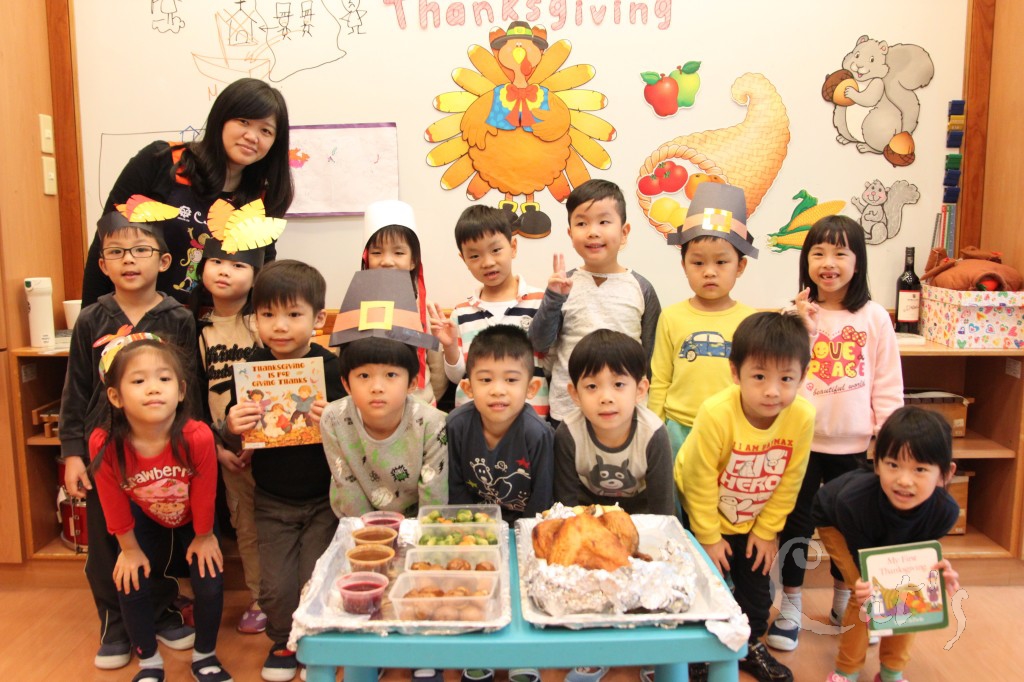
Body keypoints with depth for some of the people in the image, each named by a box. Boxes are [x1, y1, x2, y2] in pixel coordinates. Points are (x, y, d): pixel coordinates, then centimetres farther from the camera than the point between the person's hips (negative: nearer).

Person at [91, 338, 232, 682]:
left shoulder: (198, 437, -40)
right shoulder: (105, 445, -35)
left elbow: (204, 494, -22)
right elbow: (114, 503, -17)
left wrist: (203, 537, -7)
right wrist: (130, 549, -4)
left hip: (192, 517, -1)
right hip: (145, 518, 1)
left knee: (210, 585, -6)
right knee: (131, 585, -3)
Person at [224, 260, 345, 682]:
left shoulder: (331, 368, -16)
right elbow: (233, 443, 0)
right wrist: (232, 429, -22)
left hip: (323, 498, -2)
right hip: (272, 501, 2)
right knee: (276, 586, 7)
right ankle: (283, 641, 37)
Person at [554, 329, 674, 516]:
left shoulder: (654, 435, -25)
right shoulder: (568, 434, -23)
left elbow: (661, 505, -16)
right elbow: (566, 498, -13)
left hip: (641, 508, 2)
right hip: (588, 506, -2)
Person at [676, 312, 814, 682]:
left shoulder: (802, 416, -24)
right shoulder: (716, 414, -35)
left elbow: (788, 481, -9)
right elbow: (699, 481, -22)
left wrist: (767, 530, -2)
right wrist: (708, 537, -12)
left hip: (755, 522, 4)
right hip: (705, 514, -3)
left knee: (757, 583, 16)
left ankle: (750, 645, 40)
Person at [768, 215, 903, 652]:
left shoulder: (874, 317, -2)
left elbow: (888, 385, 1)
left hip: (853, 445, 1)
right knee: (797, 522, 10)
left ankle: (844, 599, 38)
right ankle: (791, 603, 26)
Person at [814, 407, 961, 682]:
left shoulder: (945, 511, -33)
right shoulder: (853, 501, -44)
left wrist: (937, 572, -40)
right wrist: (869, 584, -51)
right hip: (835, 522, -4)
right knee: (865, 594, -18)